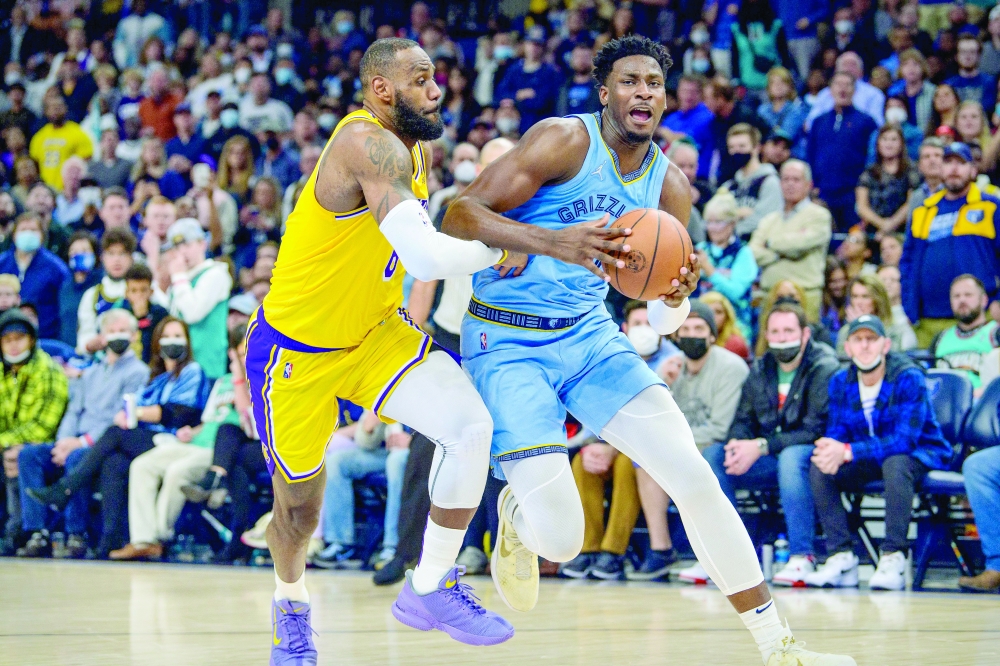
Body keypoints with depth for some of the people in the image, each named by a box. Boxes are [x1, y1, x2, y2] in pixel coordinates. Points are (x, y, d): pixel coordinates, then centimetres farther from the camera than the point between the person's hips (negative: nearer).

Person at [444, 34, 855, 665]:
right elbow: (461, 215, -21)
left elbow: (662, 321, 12)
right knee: (559, 537, -17)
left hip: (590, 334, 5)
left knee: (693, 474, -10)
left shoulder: (669, 185, 6)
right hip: (506, 344, -5)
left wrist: (675, 299, -14)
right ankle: (517, 515, 23)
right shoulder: (565, 141, -13)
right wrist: (556, 242, -35)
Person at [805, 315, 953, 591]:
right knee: (819, 468, -19)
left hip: (918, 456, -5)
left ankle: (893, 559, -36)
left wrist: (848, 452, -38)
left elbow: (904, 440, -29)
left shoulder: (909, 378, -21)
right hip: (869, 463, 6)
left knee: (895, 463, -39)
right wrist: (830, 450, -28)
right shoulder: (840, 382, -2)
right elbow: (836, 434, -1)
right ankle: (841, 557, -19)